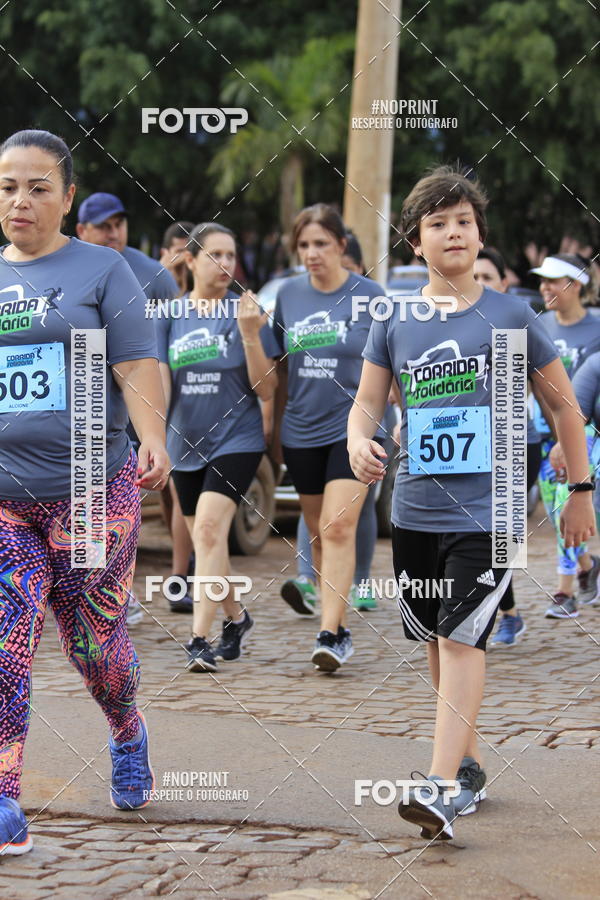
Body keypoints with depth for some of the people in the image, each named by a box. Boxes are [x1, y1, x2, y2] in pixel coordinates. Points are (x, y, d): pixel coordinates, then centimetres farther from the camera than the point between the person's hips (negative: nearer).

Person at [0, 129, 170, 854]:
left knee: (94, 643, 7)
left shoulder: (101, 271, 1)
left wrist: (153, 441, -22)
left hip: (93, 492, -2)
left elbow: (136, 368, -7)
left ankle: (127, 737, 39)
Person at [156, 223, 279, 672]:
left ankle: (200, 638, -23)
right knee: (206, 541, 12)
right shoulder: (170, 316, 4)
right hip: (186, 444, 4)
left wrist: (250, 335, -18)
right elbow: (160, 384, 6)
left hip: (236, 438, -4)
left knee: (210, 529, -21)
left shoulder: (246, 311, -3)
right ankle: (237, 616, 35)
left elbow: (266, 389, -6)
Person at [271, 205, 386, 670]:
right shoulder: (289, 294, 5)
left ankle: (330, 633, -17)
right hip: (302, 431, 4)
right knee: (319, 533, 10)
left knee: (338, 528, -14)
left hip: (354, 426, -4)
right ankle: (340, 628, 20)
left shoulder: (370, 295, -4)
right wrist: (276, 427, 15)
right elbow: (281, 368, 14)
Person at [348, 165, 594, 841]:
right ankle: (470, 764, 29)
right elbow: (367, 403, 6)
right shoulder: (393, 322, 5)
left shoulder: (512, 316, -2)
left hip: (487, 511, -4)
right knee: (436, 640, 13)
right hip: (415, 510, 4)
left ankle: (442, 786, -19)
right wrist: (359, 441, -18)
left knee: (461, 637, -14)